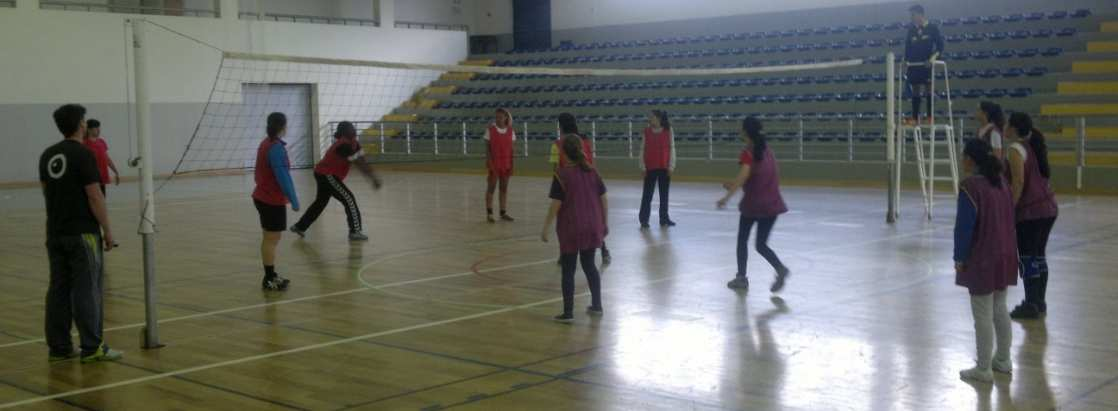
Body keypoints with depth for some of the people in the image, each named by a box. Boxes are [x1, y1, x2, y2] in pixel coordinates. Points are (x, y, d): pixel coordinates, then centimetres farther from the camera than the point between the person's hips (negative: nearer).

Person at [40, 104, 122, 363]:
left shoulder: (47, 155, 9)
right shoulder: (83, 154, -13)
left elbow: (46, 192, 16)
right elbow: (95, 197, -15)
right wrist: (107, 230, -8)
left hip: (55, 233, 7)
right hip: (82, 233, -7)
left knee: (58, 289, 9)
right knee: (87, 290, -3)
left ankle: (59, 348, 13)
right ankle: (92, 348, -1)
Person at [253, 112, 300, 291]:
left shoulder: (265, 144, 11)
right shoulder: (277, 147, -19)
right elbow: (283, 177, -22)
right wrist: (294, 200, -19)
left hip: (263, 197, 10)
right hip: (273, 201, -10)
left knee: (269, 239, 15)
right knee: (272, 239, -4)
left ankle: (270, 276, 21)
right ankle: (269, 280, 0)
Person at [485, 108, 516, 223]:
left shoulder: (511, 131, 2)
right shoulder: (490, 130, -4)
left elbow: (512, 148, 5)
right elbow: (487, 147, -4)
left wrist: (511, 165, 1)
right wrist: (488, 162, -11)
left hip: (506, 163, 3)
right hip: (494, 162, -3)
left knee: (504, 188, 9)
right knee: (491, 187, 2)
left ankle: (503, 213, 17)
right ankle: (489, 213, 6)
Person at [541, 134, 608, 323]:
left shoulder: (561, 175, -12)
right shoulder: (592, 171, 2)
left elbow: (556, 205, -14)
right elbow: (603, 199, 5)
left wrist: (546, 228, -7)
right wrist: (605, 223, 15)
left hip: (571, 229, -5)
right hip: (592, 227, 5)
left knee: (568, 270, 4)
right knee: (589, 265, 20)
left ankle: (568, 312, 5)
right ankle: (597, 305, 27)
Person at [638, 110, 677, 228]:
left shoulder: (668, 130, -3)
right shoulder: (646, 131, 0)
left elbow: (672, 149, -1)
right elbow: (642, 150, 3)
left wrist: (671, 166, -5)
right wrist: (643, 166, -2)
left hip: (664, 167, 0)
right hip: (650, 167, 0)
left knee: (664, 194, 9)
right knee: (647, 194, 2)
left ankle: (664, 219, 18)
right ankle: (644, 219, 7)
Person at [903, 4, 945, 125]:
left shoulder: (932, 28, -2)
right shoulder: (911, 30, 9)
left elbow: (940, 46, -4)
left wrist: (934, 57, -19)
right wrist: (906, 61, 8)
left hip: (927, 65, -4)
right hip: (914, 65, 4)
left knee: (929, 90, -3)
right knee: (915, 91, 5)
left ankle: (930, 117, 1)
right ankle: (915, 118, 9)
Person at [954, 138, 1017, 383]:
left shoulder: (970, 187, -18)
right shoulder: (1002, 183, 5)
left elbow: (964, 226, -17)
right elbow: (1009, 219, 12)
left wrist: (959, 258, -8)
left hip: (981, 261, -8)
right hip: (1005, 257, 8)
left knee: (983, 316, 1)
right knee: (1000, 310, 20)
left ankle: (983, 369, 8)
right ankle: (1003, 360, 29)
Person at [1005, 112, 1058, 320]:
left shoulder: (1016, 149, -12)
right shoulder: (1033, 145, 12)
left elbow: (1018, 183, -18)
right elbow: (1043, 175, 16)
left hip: (1030, 211, -8)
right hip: (1048, 208, 8)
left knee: (1027, 259, -1)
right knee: (1039, 256, 14)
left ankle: (1031, 305, 3)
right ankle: (1039, 302, 20)